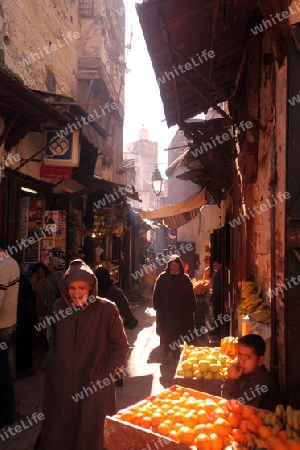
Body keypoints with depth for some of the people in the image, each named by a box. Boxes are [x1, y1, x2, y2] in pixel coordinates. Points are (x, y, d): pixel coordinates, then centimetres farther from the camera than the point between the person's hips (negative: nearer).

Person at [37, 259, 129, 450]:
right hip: (62, 384, 4)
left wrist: (110, 372, -6)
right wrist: (52, 368, 11)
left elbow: (121, 344, -5)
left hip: (95, 386, -3)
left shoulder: (107, 309, -17)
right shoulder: (59, 307, -5)